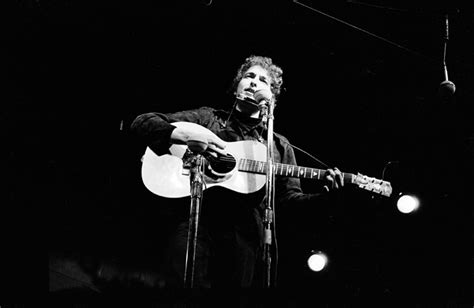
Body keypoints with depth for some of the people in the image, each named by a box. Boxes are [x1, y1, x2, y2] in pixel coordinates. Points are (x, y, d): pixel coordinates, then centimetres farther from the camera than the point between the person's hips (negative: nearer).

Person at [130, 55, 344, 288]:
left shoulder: (279, 146, 22)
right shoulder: (207, 118, 15)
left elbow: (288, 198, 16)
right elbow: (141, 122, 8)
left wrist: (322, 194, -5)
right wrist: (185, 135, -11)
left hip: (246, 233, 3)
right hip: (196, 223, -2)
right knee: (184, 282, -23)